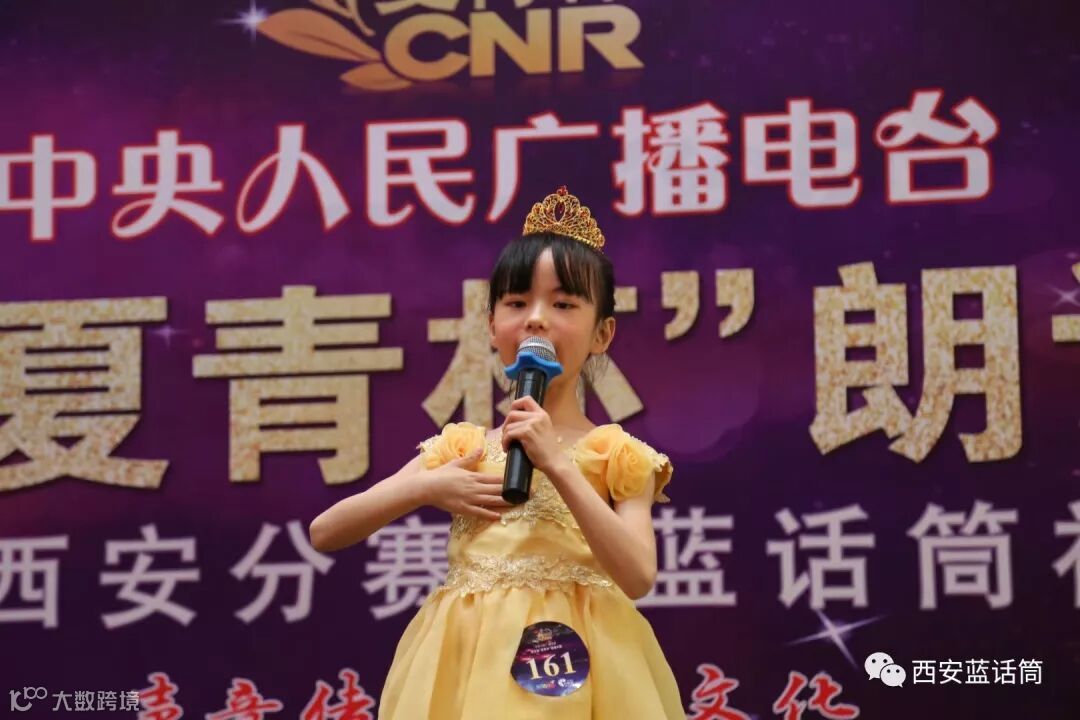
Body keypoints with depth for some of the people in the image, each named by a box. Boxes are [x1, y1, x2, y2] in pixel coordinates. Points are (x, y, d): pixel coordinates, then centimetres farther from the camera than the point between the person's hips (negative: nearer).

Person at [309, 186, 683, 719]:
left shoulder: (617, 455, 1)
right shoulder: (460, 450, 6)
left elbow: (638, 578, -16)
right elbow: (323, 534, 5)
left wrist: (557, 465, -19)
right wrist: (427, 488, -8)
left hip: (576, 666, -2)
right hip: (471, 665, 2)